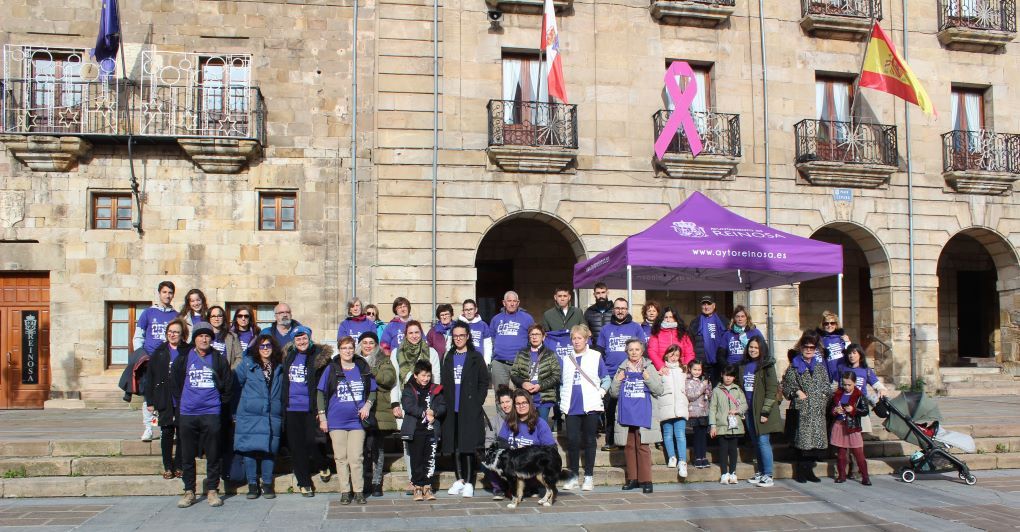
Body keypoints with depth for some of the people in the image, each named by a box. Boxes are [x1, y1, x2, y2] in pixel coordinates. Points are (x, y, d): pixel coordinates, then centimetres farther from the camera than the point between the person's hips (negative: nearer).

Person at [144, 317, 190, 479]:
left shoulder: (188, 352, 0)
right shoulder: (159, 352, 7)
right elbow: (150, 377, 7)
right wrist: (150, 401, 1)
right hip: (165, 401, 2)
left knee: (182, 434, 4)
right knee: (166, 434, 4)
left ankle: (179, 466, 14)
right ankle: (168, 467, 13)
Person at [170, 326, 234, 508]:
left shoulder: (219, 360, 4)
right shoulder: (183, 359, 7)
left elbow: (228, 385, 10)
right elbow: (174, 383, 16)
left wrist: (219, 403, 8)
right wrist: (181, 403, 12)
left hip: (211, 413, -1)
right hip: (187, 414, 1)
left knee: (213, 455, 1)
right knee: (187, 455, 5)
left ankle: (212, 490, 10)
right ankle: (189, 491, 14)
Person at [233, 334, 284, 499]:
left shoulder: (279, 367, 11)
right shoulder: (247, 364, 2)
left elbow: (283, 392, 17)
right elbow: (235, 384, 0)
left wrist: (282, 415, 11)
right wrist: (234, 412, -3)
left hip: (272, 417, 2)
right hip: (249, 416, -2)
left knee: (269, 449, 3)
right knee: (250, 449, 0)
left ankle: (267, 484, 13)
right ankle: (252, 484, 11)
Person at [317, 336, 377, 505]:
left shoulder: (363, 369, 5)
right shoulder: (331, 369, 2)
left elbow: (373, 391, 15)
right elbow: (321, 393, 4)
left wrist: (367, 405, -4)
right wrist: (322, 417, 0)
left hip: (357, 420, 0)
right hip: (336, 421, 0)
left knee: (356, 458, -2)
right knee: (341, 458, 4)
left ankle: (359, 491, 6)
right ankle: (345, 492, 11)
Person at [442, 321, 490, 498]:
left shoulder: (476, 357, 2)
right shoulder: (449, 357, 14)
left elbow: (484, 382, 1)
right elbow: (444, 383, 16)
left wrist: (477, 403, -7)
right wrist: (446, 402, 5)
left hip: (470, 410, -4)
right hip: (452, 410, 4)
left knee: (468, 446, -6)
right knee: (455, 446, 6)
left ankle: (469, 482, -1)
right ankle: (459, 480, 17)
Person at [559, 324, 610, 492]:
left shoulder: (596, 356, 6)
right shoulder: (565, 358, 13)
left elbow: (606, 379, 9)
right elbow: (560, 380, 18)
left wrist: (601, 392, -3)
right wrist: (563, 397, 8)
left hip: (591, 406, -2)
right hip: (571, 407, 2)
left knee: (589, 440, 3)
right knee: (572, 440, -1)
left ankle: (589, 477, 10)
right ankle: (573, 476, 10)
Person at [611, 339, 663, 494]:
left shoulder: (649, 368, 6)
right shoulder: (622, 369, 12)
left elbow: (659, 391, 0)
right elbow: (613, 393, 12)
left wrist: (648, 379, -14)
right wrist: (617, 381, -6)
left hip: (643, 415, -3)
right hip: (626, 414, 3)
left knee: (643, 446, -8)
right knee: (629, 447, 7)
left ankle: (645, 480, -4)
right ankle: (632, 479, 16)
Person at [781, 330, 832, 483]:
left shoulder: (820, 367, 16)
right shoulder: (794, 367, 5)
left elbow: (827, 387, 19)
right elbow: (786, 387, 2)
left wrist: (825, 396, 1)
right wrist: (796, 392, -14)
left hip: (817, 411, 4)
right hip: (801, 409, -4)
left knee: (816, 439, 1)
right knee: (802, 440, -7)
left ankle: (809, 470, 12)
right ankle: (800, 472, 1)